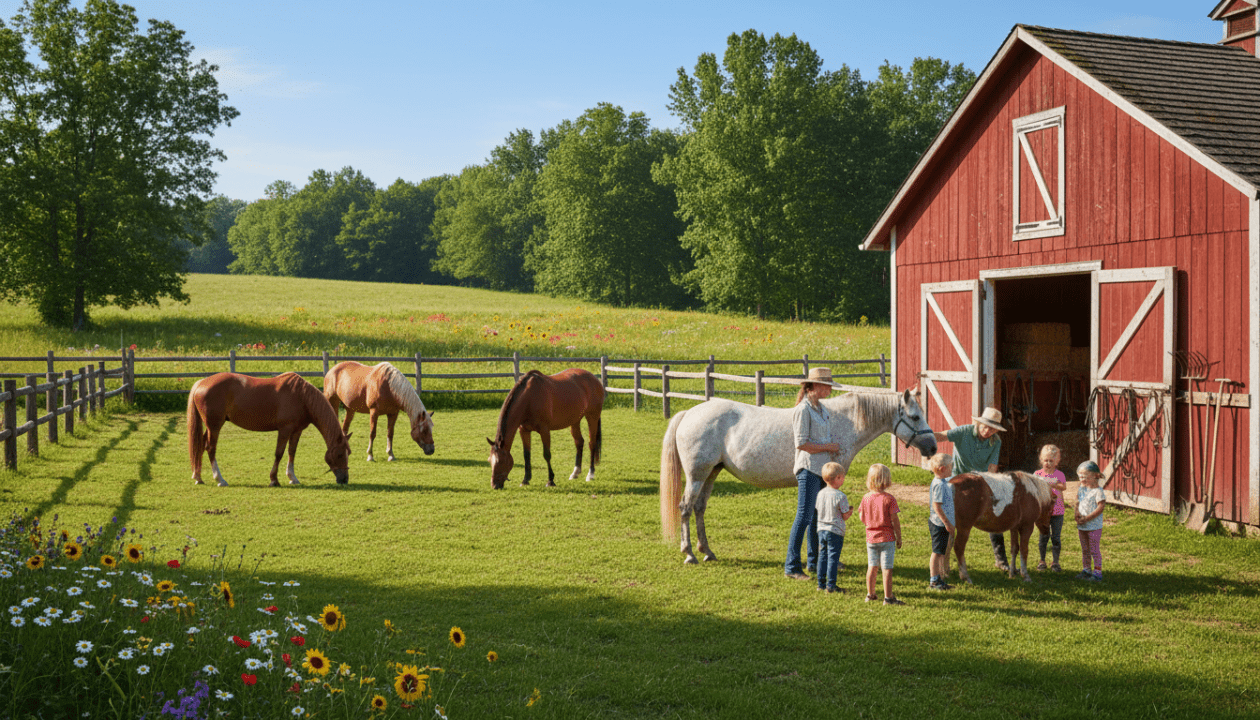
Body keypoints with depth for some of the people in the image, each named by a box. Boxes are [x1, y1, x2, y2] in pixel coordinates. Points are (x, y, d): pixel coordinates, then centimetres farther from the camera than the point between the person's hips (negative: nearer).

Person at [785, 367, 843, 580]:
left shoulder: (822, 409, 13)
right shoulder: (803, 410, -15)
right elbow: (801, 443, -20)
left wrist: (832, 449, 11)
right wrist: (828, 447, -13)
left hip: (822, 468, 9)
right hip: (808, 468, -9)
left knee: (817, 515, 16)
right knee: (804, 516, -11)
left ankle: (815, 560, 26)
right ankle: (792, 566, -9)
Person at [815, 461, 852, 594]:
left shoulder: (821, 493, 3)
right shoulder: (841, 496, -16)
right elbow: (845, 516, -12)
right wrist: (850, 511, 10)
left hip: (821, 529, 6)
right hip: (835, 531, -6)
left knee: (822, 556, 13)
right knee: (833, 558, -1)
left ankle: (821, 583, 18)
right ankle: (831, 585, 1)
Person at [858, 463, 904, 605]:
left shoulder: (866, 498, -1)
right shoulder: (889, 498, -14)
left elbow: (862, 517, 7)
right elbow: (895, 520, -12)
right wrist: (899, 537, -2)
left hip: (871, 537, 5)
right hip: (887, 538, -5)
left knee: (872, 567, 15)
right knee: (887, 568, 0)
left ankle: (870, 594, 25)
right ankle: (888, 597, 2)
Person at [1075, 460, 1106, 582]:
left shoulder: (1097, 491, -14)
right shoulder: (1081, 489, 9)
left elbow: (1100, 507, -18)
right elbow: (1078, 503, 17)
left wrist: (1087, 518, -19)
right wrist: (1077, 514, -3)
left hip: (1094, 526, -7)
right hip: (1082, 526, 7)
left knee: (1094, 550, -4)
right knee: (1085, 550, 15)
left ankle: (1098, 572, 2)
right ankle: (1086, 570, 25)